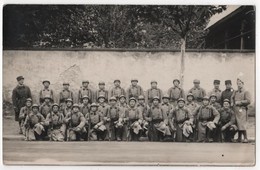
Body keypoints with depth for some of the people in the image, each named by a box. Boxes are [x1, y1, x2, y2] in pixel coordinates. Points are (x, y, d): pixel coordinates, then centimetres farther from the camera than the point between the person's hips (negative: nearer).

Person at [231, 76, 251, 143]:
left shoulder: (246, 92, -4)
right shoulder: (235, 92, 15)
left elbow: (248, 101, -13)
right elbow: (232, 97, 30)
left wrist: (240, 102, -13)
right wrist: (232, 103, 11)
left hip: (242, 110, -6)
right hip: (236, 110, 6)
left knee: (242, 125, -11)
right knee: (238, 124, 9)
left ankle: (245, 138, -4)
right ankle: (239, 138, 16)